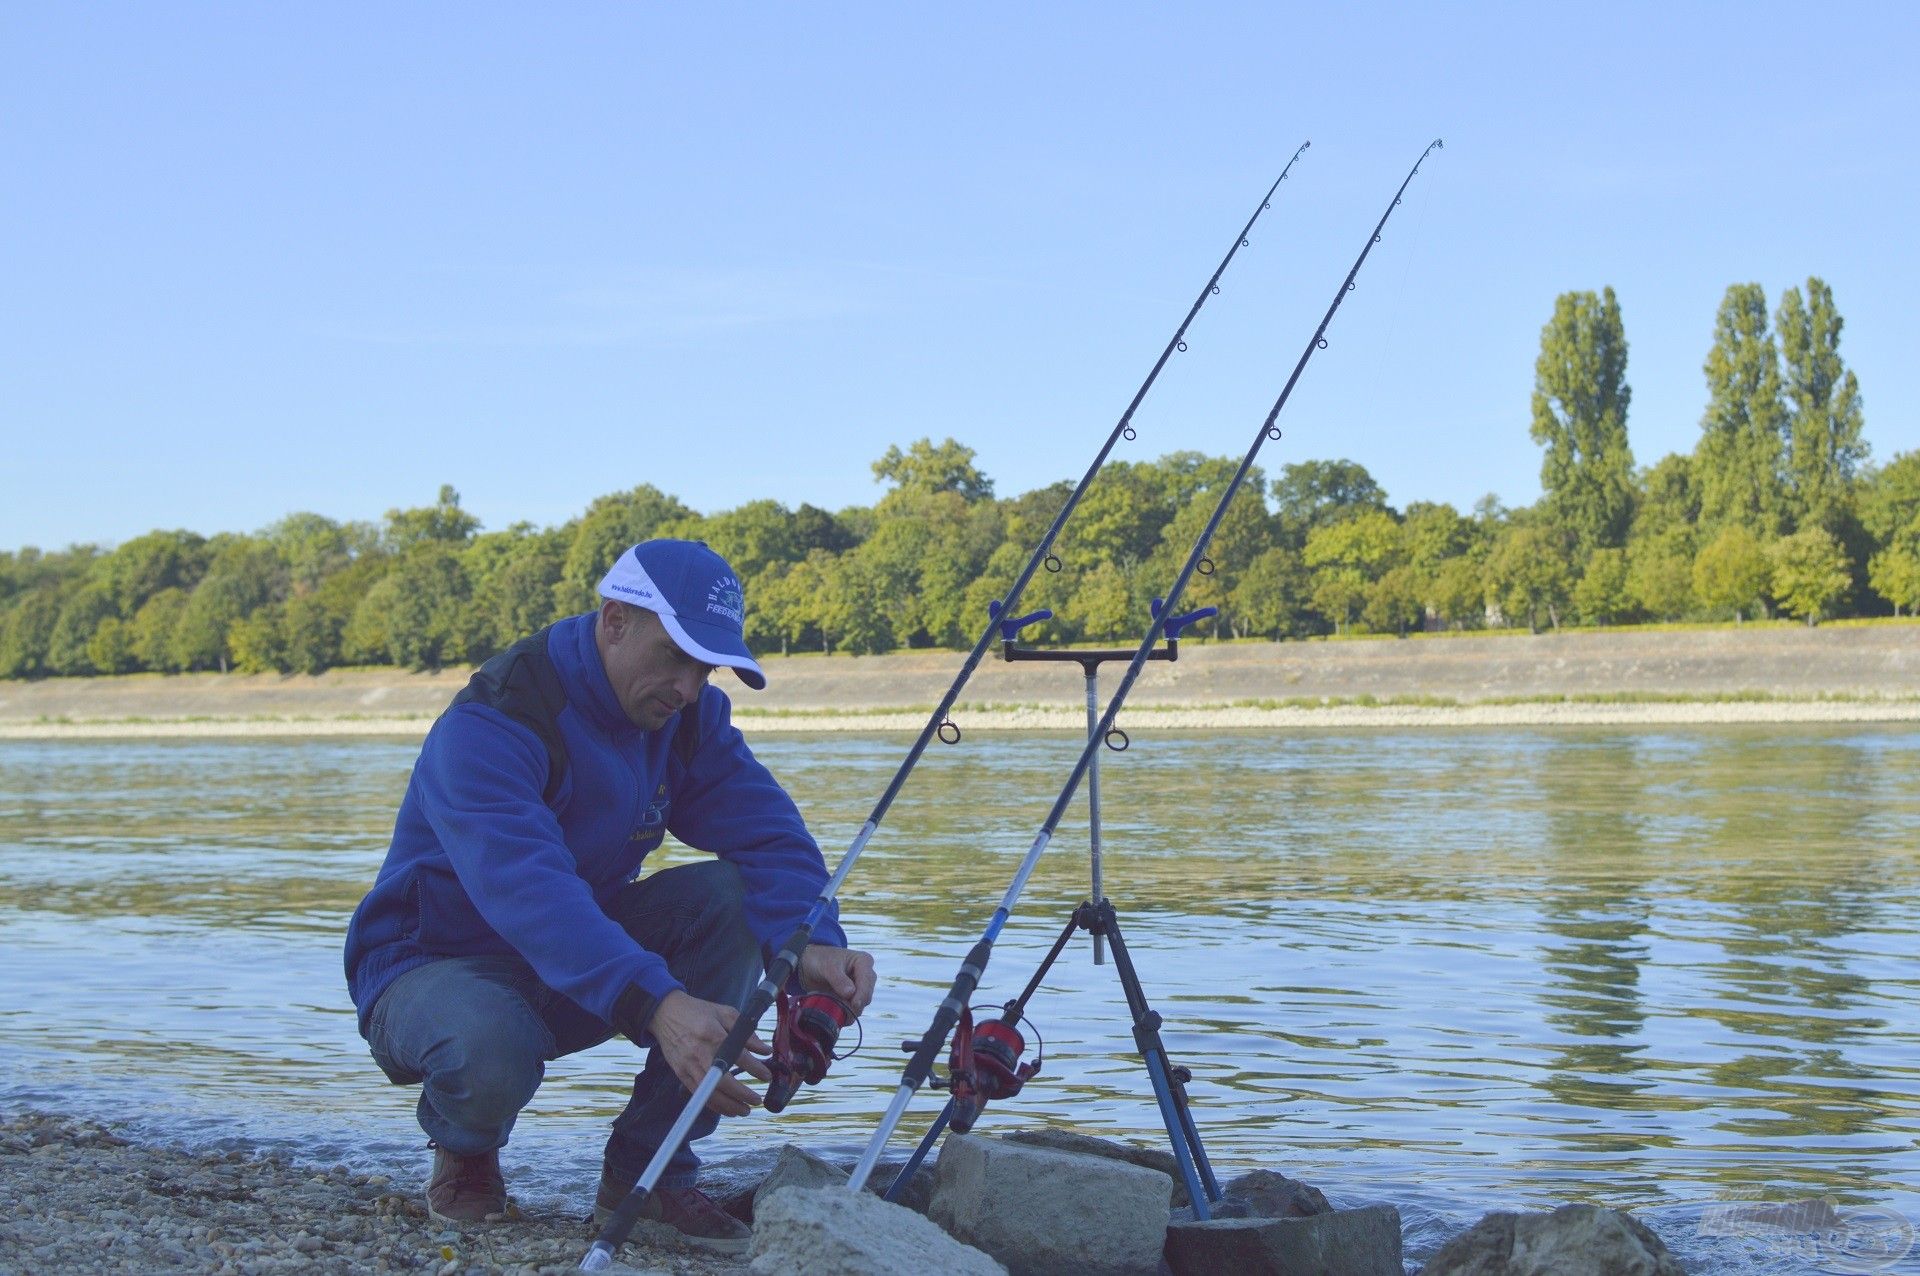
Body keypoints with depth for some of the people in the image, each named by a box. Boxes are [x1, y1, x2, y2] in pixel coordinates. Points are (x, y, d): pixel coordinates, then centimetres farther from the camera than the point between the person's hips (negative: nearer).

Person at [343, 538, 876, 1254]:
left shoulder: (687, 714, -5)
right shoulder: (491, 725, -27)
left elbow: (767, 833, -16)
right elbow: (525, 887, -42)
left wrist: (812, 944, -38)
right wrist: (657, 1005, -56)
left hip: (587, 952, 6)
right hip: (438, 965, -6)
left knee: (731, 895, -19)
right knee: (487, 1052, -41)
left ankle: (648, 1173, -10)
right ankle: (465, 1148, -1)